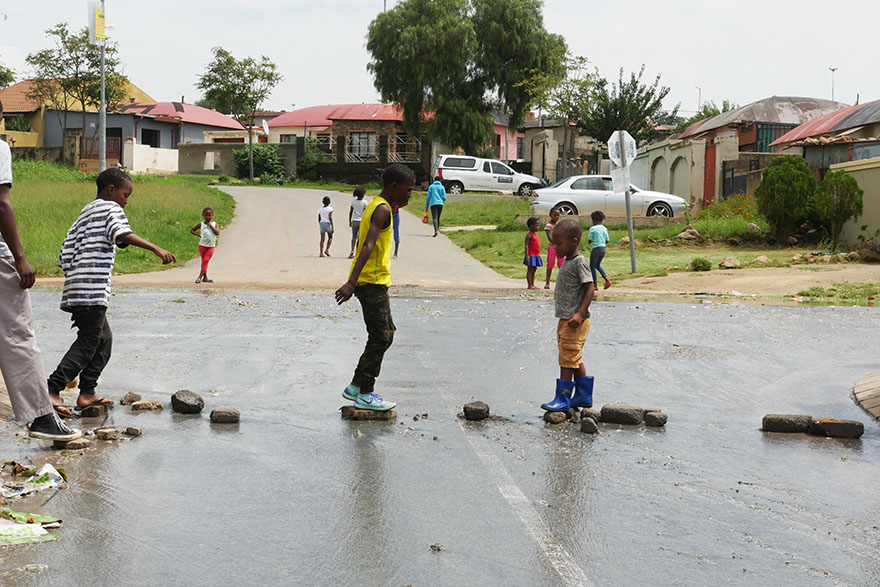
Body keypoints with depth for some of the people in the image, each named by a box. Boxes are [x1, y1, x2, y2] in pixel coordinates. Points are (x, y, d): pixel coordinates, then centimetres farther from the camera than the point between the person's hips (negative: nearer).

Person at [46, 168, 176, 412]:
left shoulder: (84, 213, 23)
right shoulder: (110, 208, -1)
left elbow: (66, 250, 19)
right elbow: (123, 234, -21)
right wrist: (155, 248, -25)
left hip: (76, 288, 10)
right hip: (93, 289, -10)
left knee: (103, 339, 16)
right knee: (88, 342, -8)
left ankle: (87, 394, 14)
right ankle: (51, 390, -13)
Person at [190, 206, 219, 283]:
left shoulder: (214, 224, 1)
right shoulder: (201, 224, 1)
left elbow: (217, 232, -15)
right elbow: (191, 230, 9)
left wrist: (210, 225, -12)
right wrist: (198, 234, -5)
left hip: (211, 246, -1)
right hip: (202, 245, 1)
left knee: (205, 261, -8)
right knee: (204, 261, 6)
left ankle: (200, 277, -10)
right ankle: (205, 277, 13)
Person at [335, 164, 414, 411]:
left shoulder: (376, 206, 14)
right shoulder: (382, 210, -16)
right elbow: (368, 247, -28)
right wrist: (351, 283, -35)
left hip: (373, 282, 10)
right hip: (372, 283, -10)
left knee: (385, 333, 15)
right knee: (381, 337, -6)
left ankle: (356, 386, 19)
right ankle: (365, 394, -1)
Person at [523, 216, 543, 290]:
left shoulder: (536, 235, 15)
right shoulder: (529, 235, -12)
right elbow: (526, 245, -17)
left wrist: (538, 255, 22)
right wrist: (527, 255, -25)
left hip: (536, 255, 9)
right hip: (531, 256, -9)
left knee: (534, 271, 11)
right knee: (530, 270, -6)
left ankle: (532, 285, 15)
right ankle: (529, 286, -6)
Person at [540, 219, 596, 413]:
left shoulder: (579, 262, -14)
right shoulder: (567, 262, 14)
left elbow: (589, 288, -19)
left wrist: (580, 314, -25)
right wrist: (568, 316, 19)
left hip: (574, 321, -10)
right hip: (565, 319, 10)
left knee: (568, 358, -6)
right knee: (574, 359, 15)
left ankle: (563, 399, -3)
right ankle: (584, 396, 23)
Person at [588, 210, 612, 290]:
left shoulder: (593, 228, -10)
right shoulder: (605, 229, 8)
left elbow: (590, 241, -11)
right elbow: (607, 241, 9)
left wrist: (589, 238, 10)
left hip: (596, 248, -7)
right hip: (604, 248, 7)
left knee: (592, 267, 6)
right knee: (597, 265, 23)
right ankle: (607, 279, 8)